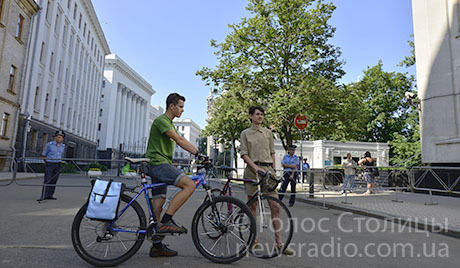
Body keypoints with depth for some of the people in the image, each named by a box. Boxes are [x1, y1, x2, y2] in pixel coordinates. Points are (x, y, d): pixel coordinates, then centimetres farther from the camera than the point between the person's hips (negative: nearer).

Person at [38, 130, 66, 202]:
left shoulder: (63, 146, 9)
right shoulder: (49, 144, -3)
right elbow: (43, 155, 2)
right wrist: (46, 163, 1)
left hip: (57, 166, 4)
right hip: (49, 164, -4)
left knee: (54, 181, 5)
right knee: (47, 180, -8)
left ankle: (50, 195, 12)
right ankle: (43, 196, -7)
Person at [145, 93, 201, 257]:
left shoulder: (170, 124, 23)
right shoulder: (161, 120, -10)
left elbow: (182, 142, 18)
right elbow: (179, 140, -21)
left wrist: (198, 154, 10)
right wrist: (197, 153, -25)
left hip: (162, 165, 10)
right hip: (159, 164, -10)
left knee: (158, 204, 8)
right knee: (190, 185, -21)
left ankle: (157, 245, 13)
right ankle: (166, 221, -18)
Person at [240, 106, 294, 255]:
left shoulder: (268, 133, 15)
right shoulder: (245, 133, 7)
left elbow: (272, 153, 17)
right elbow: (244, 154, -2)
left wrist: (273, 170, 8)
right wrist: (255, 167, -15)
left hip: (268, 169, 2)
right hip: (252, 170, -2)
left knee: (275, 206, -6)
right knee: (252, 206, 4)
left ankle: (279, 243, 0)